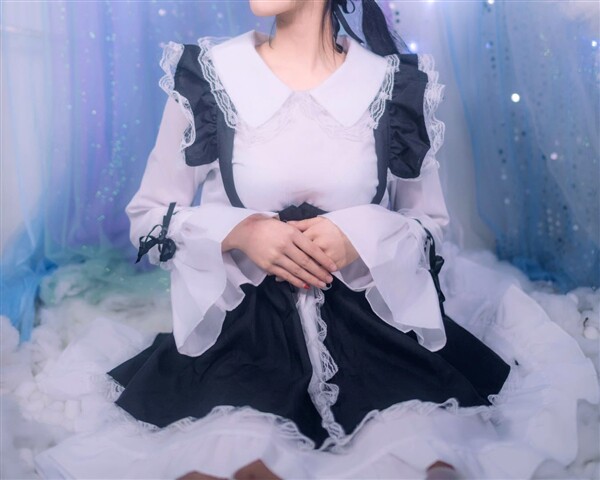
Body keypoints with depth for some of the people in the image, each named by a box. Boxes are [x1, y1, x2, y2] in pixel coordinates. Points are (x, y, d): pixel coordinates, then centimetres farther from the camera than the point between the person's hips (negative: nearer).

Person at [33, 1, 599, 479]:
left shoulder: (396, 83, 1)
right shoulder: (208, 76, -1)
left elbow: (429, 221, 11)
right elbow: (148, 216, 6)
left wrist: (360, 238, -12)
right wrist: (239, 233, -14)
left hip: (375, 324, 1)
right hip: (243, 327, 0)